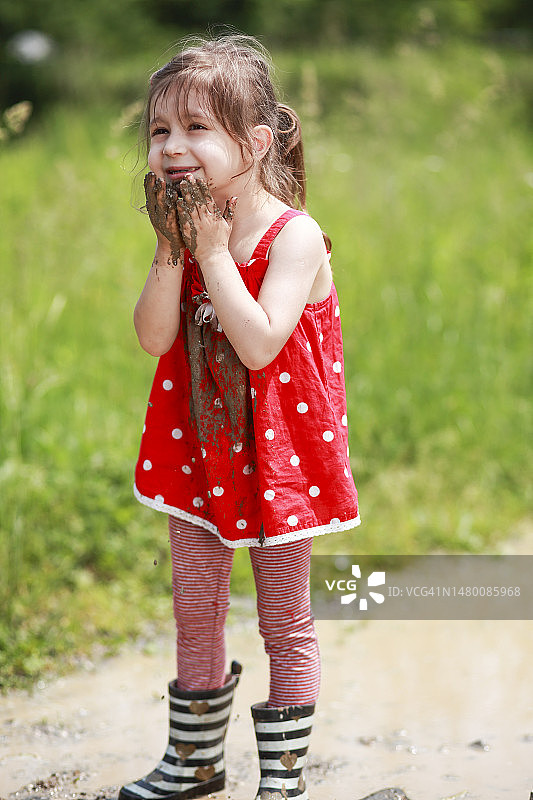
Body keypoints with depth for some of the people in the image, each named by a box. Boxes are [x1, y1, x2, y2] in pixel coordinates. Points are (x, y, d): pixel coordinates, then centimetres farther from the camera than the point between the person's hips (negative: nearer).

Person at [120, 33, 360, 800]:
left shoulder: (294, 236, -19)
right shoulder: (187, 229, -1)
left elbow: (259, 345, -30)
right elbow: (155, 337, -9)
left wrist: (212, 250, -27)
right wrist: (172, 251, -20)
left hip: (277, 454, -6)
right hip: (199, 451, 6)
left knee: (285, 620, 8)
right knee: (195, 608, 17)